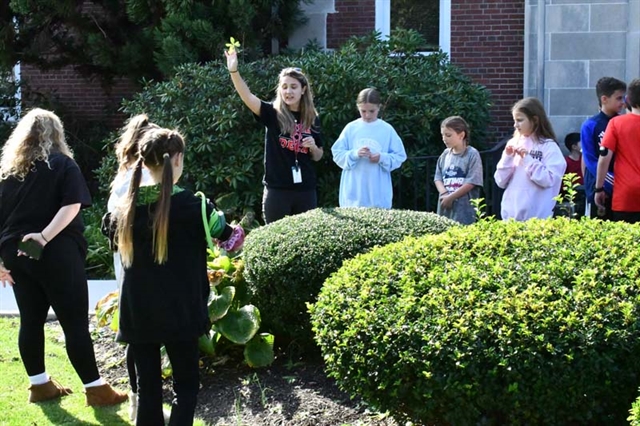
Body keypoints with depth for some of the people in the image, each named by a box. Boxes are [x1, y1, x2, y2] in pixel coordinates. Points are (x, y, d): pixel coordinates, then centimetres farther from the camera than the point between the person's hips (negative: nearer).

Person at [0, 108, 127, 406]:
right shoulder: (62, 164, 0)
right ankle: (96, 389, 3)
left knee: (31, 320, 12)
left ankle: (39, 385, 20)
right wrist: (45, 237, -23)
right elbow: (72, 206, -15)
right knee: (75, 323, -1)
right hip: (56, 254, -5)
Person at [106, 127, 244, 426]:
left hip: (137, 313, 4)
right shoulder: (192, 206, -11)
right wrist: (236, 234, 23)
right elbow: (228, 235, 3)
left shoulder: (126, 208, 0)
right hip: (179, 313, -3)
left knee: (147, 387, 11)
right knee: (186, 386, 8)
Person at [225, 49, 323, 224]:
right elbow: (247, 96, -21)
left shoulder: (312, 119, 6)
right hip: (277, 190, -3)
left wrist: (313, 147, -7)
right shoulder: (272, 113, -3)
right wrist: (234, 71, -36)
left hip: (305, 191, 3)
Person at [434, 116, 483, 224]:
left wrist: (450, 197, -9)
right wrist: (444, 194, -9)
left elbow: (471, 183, -10)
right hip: (445, 208, 5)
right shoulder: (445, 155, 11)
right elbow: (438, 178, 11)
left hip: (464, 210, -5)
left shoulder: (472, 155, -5)